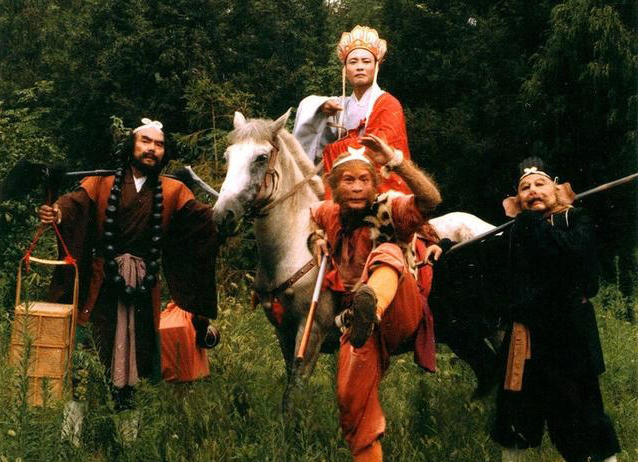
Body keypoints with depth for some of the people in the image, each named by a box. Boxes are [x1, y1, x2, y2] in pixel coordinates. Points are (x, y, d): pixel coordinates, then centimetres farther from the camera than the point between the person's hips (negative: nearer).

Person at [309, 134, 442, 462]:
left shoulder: (388, 209, -7)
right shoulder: (330, 213, 9)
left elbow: (430, 199, -27)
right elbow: (307, 217, 34)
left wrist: (395, 159, -33)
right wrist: (316, 238, 12)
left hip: (402, 315, -5)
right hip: (357, 318, 5)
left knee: (387, 252, -32)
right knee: (351, 398, -10)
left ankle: (371, 302, -66)